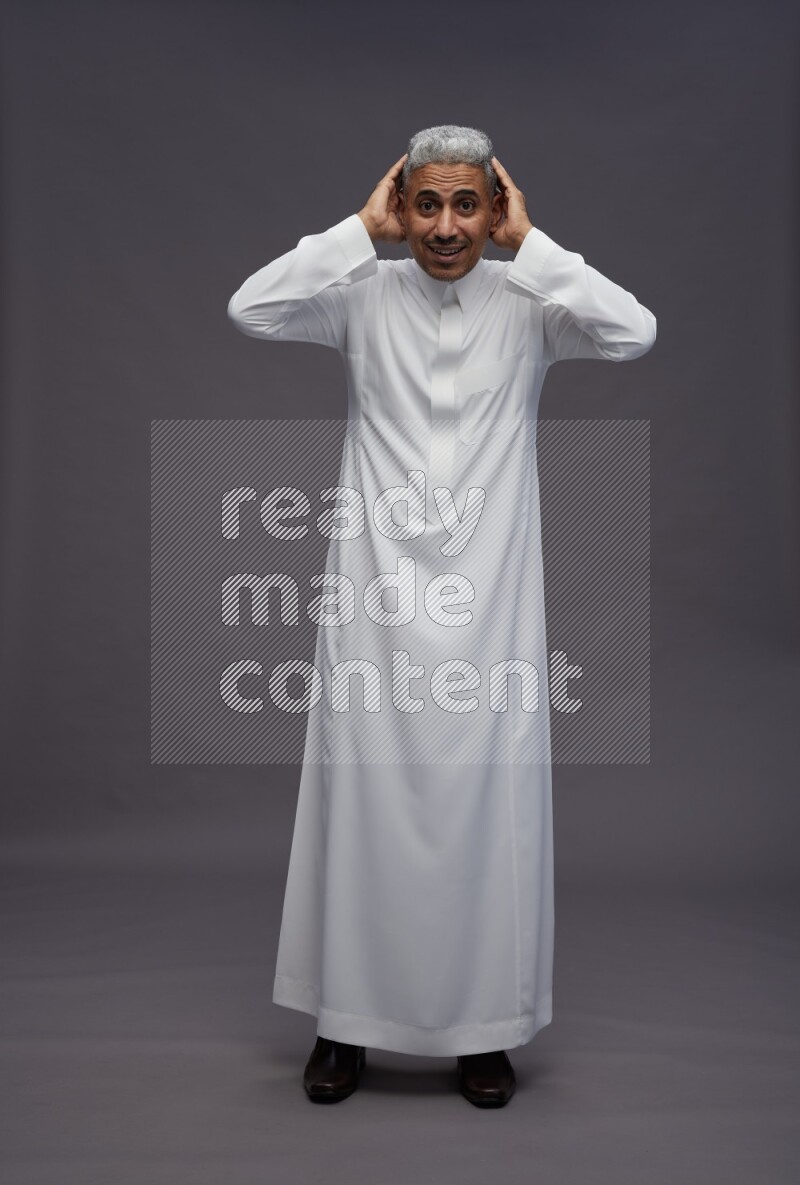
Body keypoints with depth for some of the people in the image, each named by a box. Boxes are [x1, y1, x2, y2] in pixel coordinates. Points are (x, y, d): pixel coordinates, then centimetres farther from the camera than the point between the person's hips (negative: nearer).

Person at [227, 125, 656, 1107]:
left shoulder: (528, 303, 2)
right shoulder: (365, 296, 3)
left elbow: (633, 332, -15)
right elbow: (251, 309, -12)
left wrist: (529, 243, -8)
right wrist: (362, 231, -7)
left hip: (488, 598, 0)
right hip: (377, 592, 0)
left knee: (487, 803, 5)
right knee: (365, 799, 5)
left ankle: (483, 1026, 21)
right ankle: (346, 1019, 22)